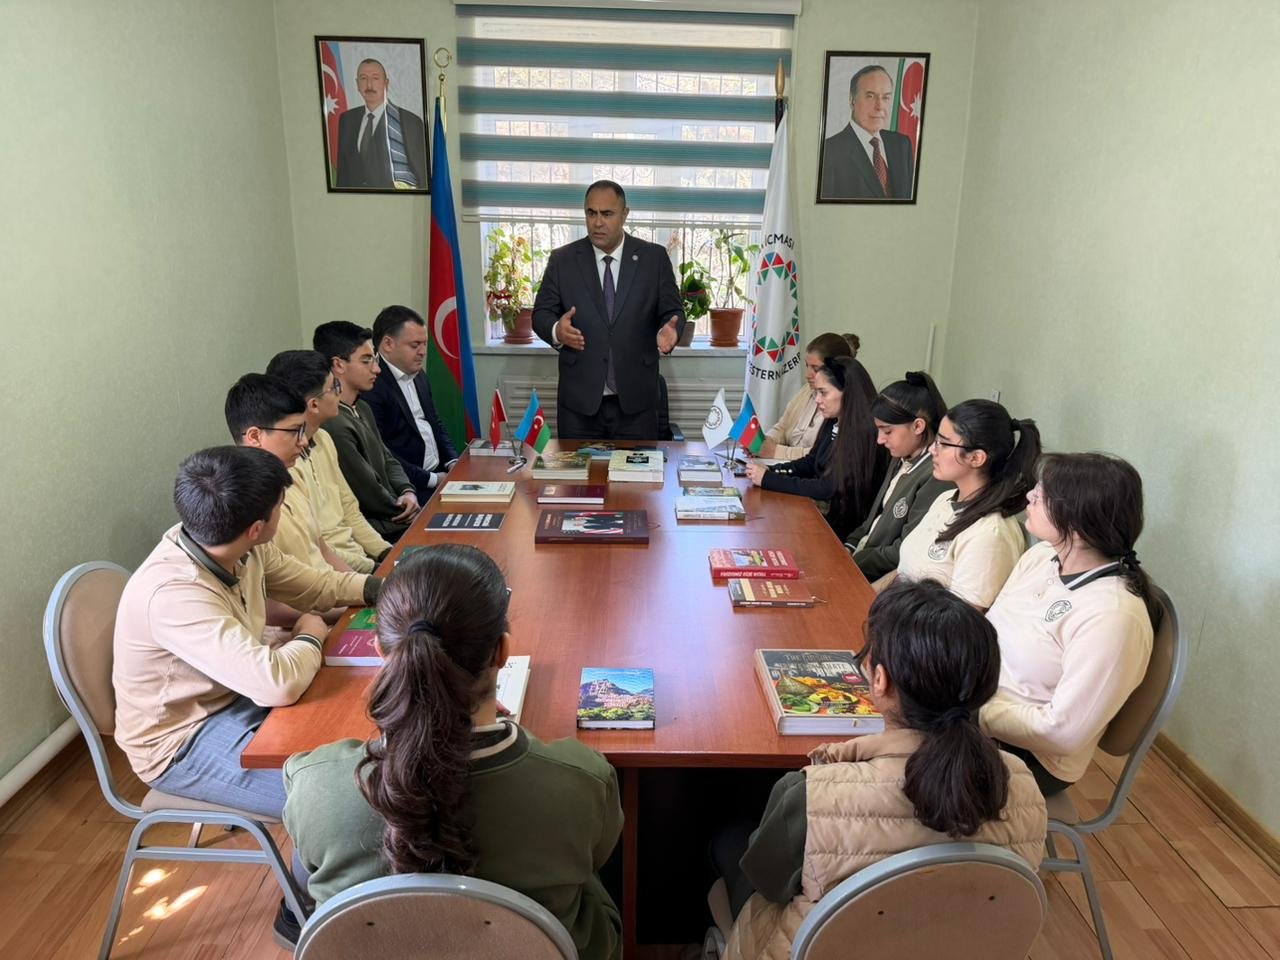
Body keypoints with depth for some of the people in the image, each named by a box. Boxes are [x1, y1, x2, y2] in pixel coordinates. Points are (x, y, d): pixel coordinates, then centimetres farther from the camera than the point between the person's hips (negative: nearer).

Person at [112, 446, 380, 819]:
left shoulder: (245, 549, -10)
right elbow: (277, 684, -41)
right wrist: (309, 637, -20)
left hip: (236, 698, 8)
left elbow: (312, 584, 7)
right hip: (183, 744, -8)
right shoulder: (173, 593, -34)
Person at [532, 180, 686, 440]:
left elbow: (673, 311, 4)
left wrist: (669, 332, -19)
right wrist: (557, 330, -18)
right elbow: (541, 313, 5)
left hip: (636, 400, 0)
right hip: (579, 400, 0)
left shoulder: (654, 258, 3)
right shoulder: (562, 259, 4)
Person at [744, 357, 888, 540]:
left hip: (841, 528, -7)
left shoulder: (864, 437, -22)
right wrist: (769, 470, -1)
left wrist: (767, 479, -18)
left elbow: (826, 489, -23)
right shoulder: (832, 424, 5)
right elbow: (810, 462, 17)